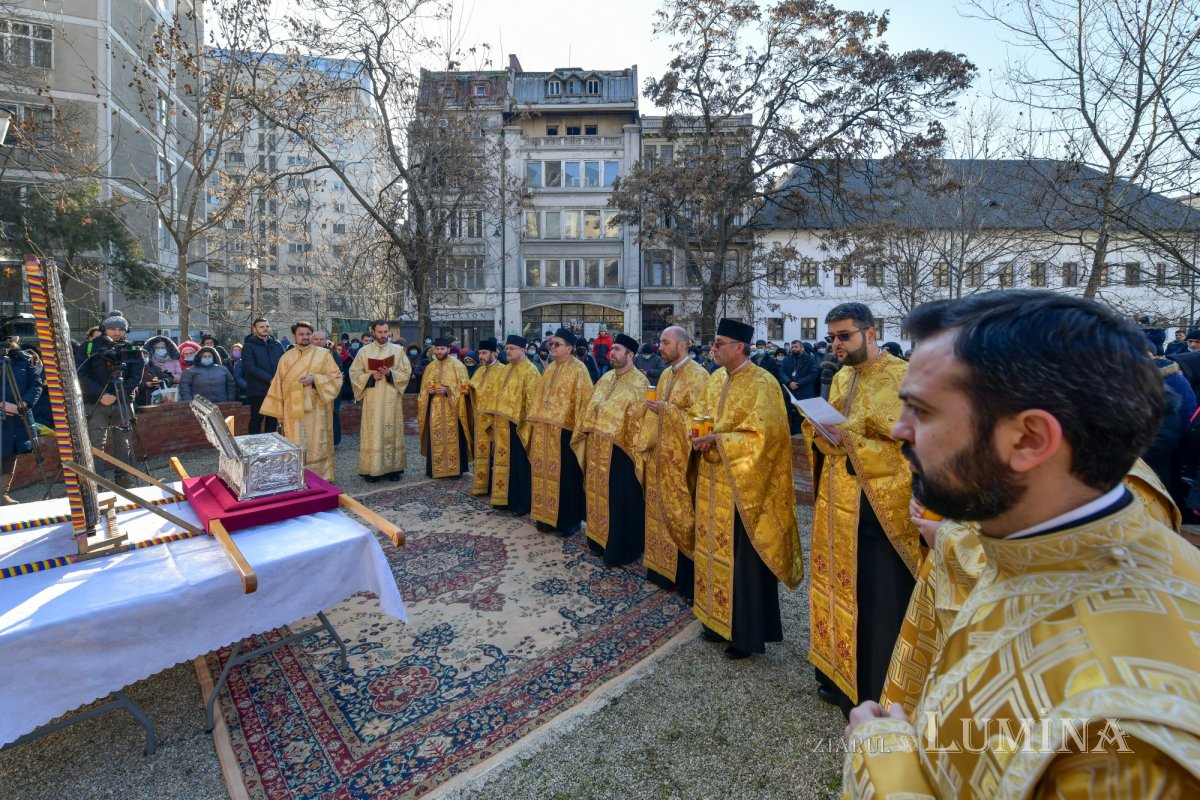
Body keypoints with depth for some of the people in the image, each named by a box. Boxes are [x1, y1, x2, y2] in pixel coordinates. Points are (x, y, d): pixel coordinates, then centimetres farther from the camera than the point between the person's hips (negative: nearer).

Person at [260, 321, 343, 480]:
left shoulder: (323, 354, 2)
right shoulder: (286, 358, 9)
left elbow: (336, 377, -3)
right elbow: (278, 386, 10)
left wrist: (314, 380, -18)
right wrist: (279, 412, 8)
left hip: (316, 410, -2)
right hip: (293, 410, 2)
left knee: (317, 446, 3)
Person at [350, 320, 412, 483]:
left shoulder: (398, 350, 6)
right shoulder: (364, 350, 5)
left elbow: (406, 372, 2)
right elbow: (354, 373, 4)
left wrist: (391, 373, -14)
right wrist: (371, 376, -13)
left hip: (392, 399, 0)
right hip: (372, 400, 0)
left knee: (392, 432, 3)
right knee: (372, 433, -1)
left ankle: (393, 468, 10)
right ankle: (372, 469, 5)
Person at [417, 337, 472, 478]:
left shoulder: (457, 365, -3)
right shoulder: (430, 367, 13)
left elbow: (463, 387, -7)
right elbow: (423, 389, 17)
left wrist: (447, 389, -20)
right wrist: (428, 390, -5)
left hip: (451, 410, -4)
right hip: (434, 410, 4)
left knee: (453, 439, -4)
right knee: (435, 439, 5)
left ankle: (455, 469, 4)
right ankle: (435, 469, 14)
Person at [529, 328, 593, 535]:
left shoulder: (578, 370, -9)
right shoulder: (550, 368, 14)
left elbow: (584, 400, -13)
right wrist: (536, 421, 16)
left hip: (565, 430, -7)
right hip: (545, 429, 7)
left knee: (566, 475, 1)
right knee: (547, 472, 12)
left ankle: (569, 520, 13)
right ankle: (547, 515, 25)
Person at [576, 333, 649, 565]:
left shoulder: (638, 383, -12)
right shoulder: (606, 378, 11)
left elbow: (639, 420, -17)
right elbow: (590, 409, 17)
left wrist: (636, 449, -19)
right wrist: (585, 432, 13)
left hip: (620, 451, -8)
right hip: (597, 449, 8)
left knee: (620, 500, 4)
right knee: (599, 494, 18)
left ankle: (621, 549, 18)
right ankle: (599, 539, 34)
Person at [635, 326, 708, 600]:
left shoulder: (697, 376, -12)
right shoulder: (665, 375, 13)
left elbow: (698, 416, -19)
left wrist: (666, 409, -22)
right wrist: (646, 444, 9)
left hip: (682, 458, -8)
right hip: (661, 454, 8)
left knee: (682, 515, 1)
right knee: (662, 511, 14)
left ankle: (687, 576, 15)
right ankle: (663, 567, 28)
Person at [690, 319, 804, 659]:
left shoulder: (762, 383, -14)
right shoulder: (714, 380, 9)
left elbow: (762, 436, -20)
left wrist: (716, 440, -23)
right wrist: (699, 437, -7)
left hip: (743, 488, -7)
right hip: (713, 485, 7)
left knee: (743, 558, 4)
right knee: (715, 551, 16)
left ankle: (748, 634, 21)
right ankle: (719, 620, 34)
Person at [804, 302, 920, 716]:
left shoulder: (902, 377, -13)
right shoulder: (840, 378, 11)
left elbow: (907, 447, -18)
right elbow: (820, 431, 14)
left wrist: (848, 441, -23)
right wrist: (819, 435, -8)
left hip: (876, 508, -7)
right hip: (835, 502, 7)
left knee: (875, 601, 5)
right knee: (836, 587, 17)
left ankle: (874, 694, 24)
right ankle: (838, 676, 37)